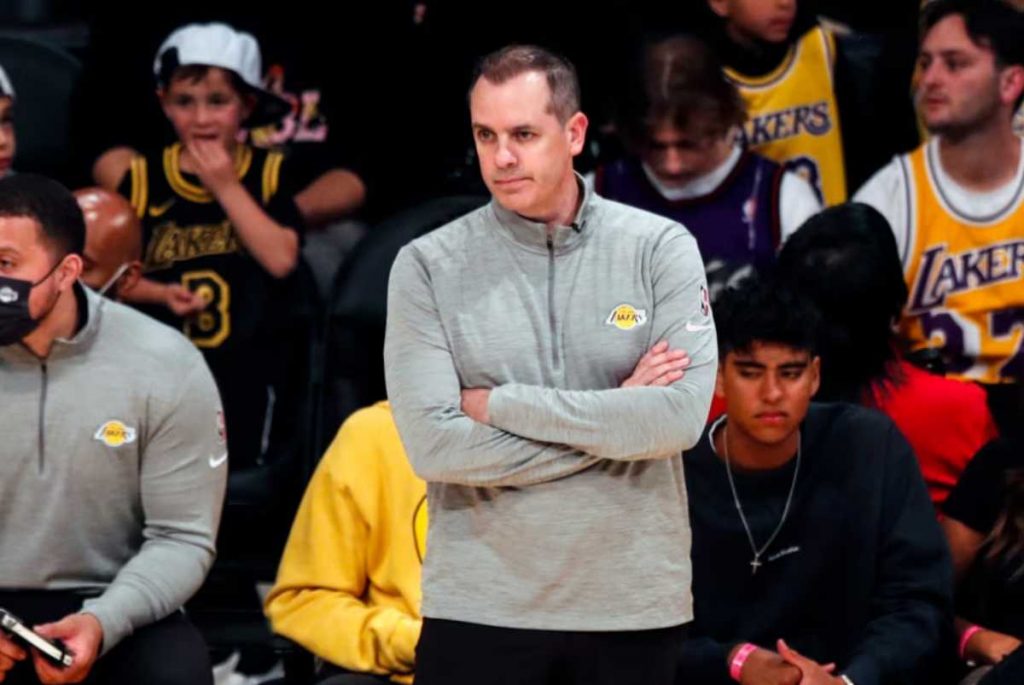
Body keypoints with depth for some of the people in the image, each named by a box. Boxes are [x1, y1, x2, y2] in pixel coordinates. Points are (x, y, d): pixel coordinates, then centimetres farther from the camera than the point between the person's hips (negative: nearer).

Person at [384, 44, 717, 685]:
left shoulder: (661, 249, -1)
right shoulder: (428, 266, -2)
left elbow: (681, 417, -13)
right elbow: (435, 445, -12)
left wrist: (499, 404, -11)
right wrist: (615, 420, -12)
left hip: (635, 607, 1)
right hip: (479, 609, 0)